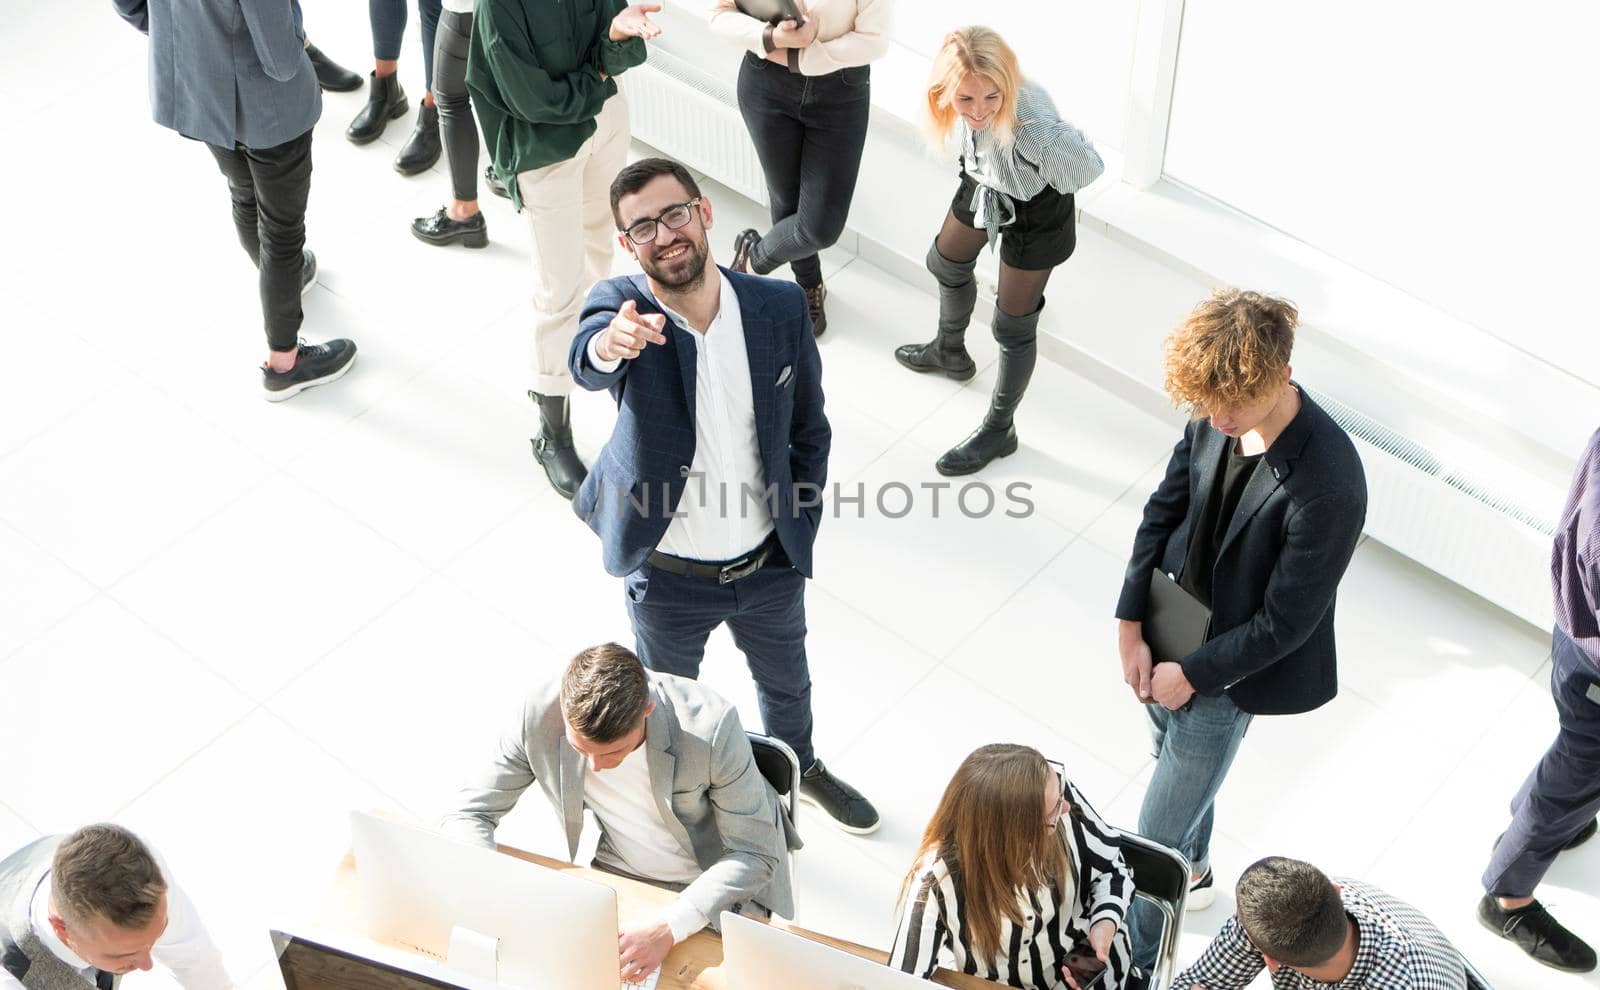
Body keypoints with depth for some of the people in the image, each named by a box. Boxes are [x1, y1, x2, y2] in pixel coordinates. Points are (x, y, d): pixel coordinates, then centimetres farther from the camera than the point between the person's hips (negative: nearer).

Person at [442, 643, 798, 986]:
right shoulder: (541, 715, -23)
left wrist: (669, 927, -37)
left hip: (725, 883, -3)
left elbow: (754, 853, -23)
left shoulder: (710, 725, -32)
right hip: (623, 877, 3)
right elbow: (468, 816, -11)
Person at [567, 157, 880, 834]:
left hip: (770, 566, 3)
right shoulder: (619, 306, -23)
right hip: (669, 577, -2)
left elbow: (808, 427, 0)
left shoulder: (781, 307, -15)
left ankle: (799, 765, 62)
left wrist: (799, 525, 2)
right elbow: (586, 365, -47)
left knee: (786, 682, 30)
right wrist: (609, 345, -70)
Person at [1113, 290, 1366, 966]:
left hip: (1231, 669, -6)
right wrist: (1131, 625, -3)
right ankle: (1191, 872, 60)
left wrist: (1194, 674, -14)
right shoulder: (1218, 418, -15)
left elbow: (1285, 621, -24)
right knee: (1174, 754, 31)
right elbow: (1164, 509, 0)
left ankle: (1136, 961, 28)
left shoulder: (1327, 485, -34)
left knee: (1159, 834, 5)